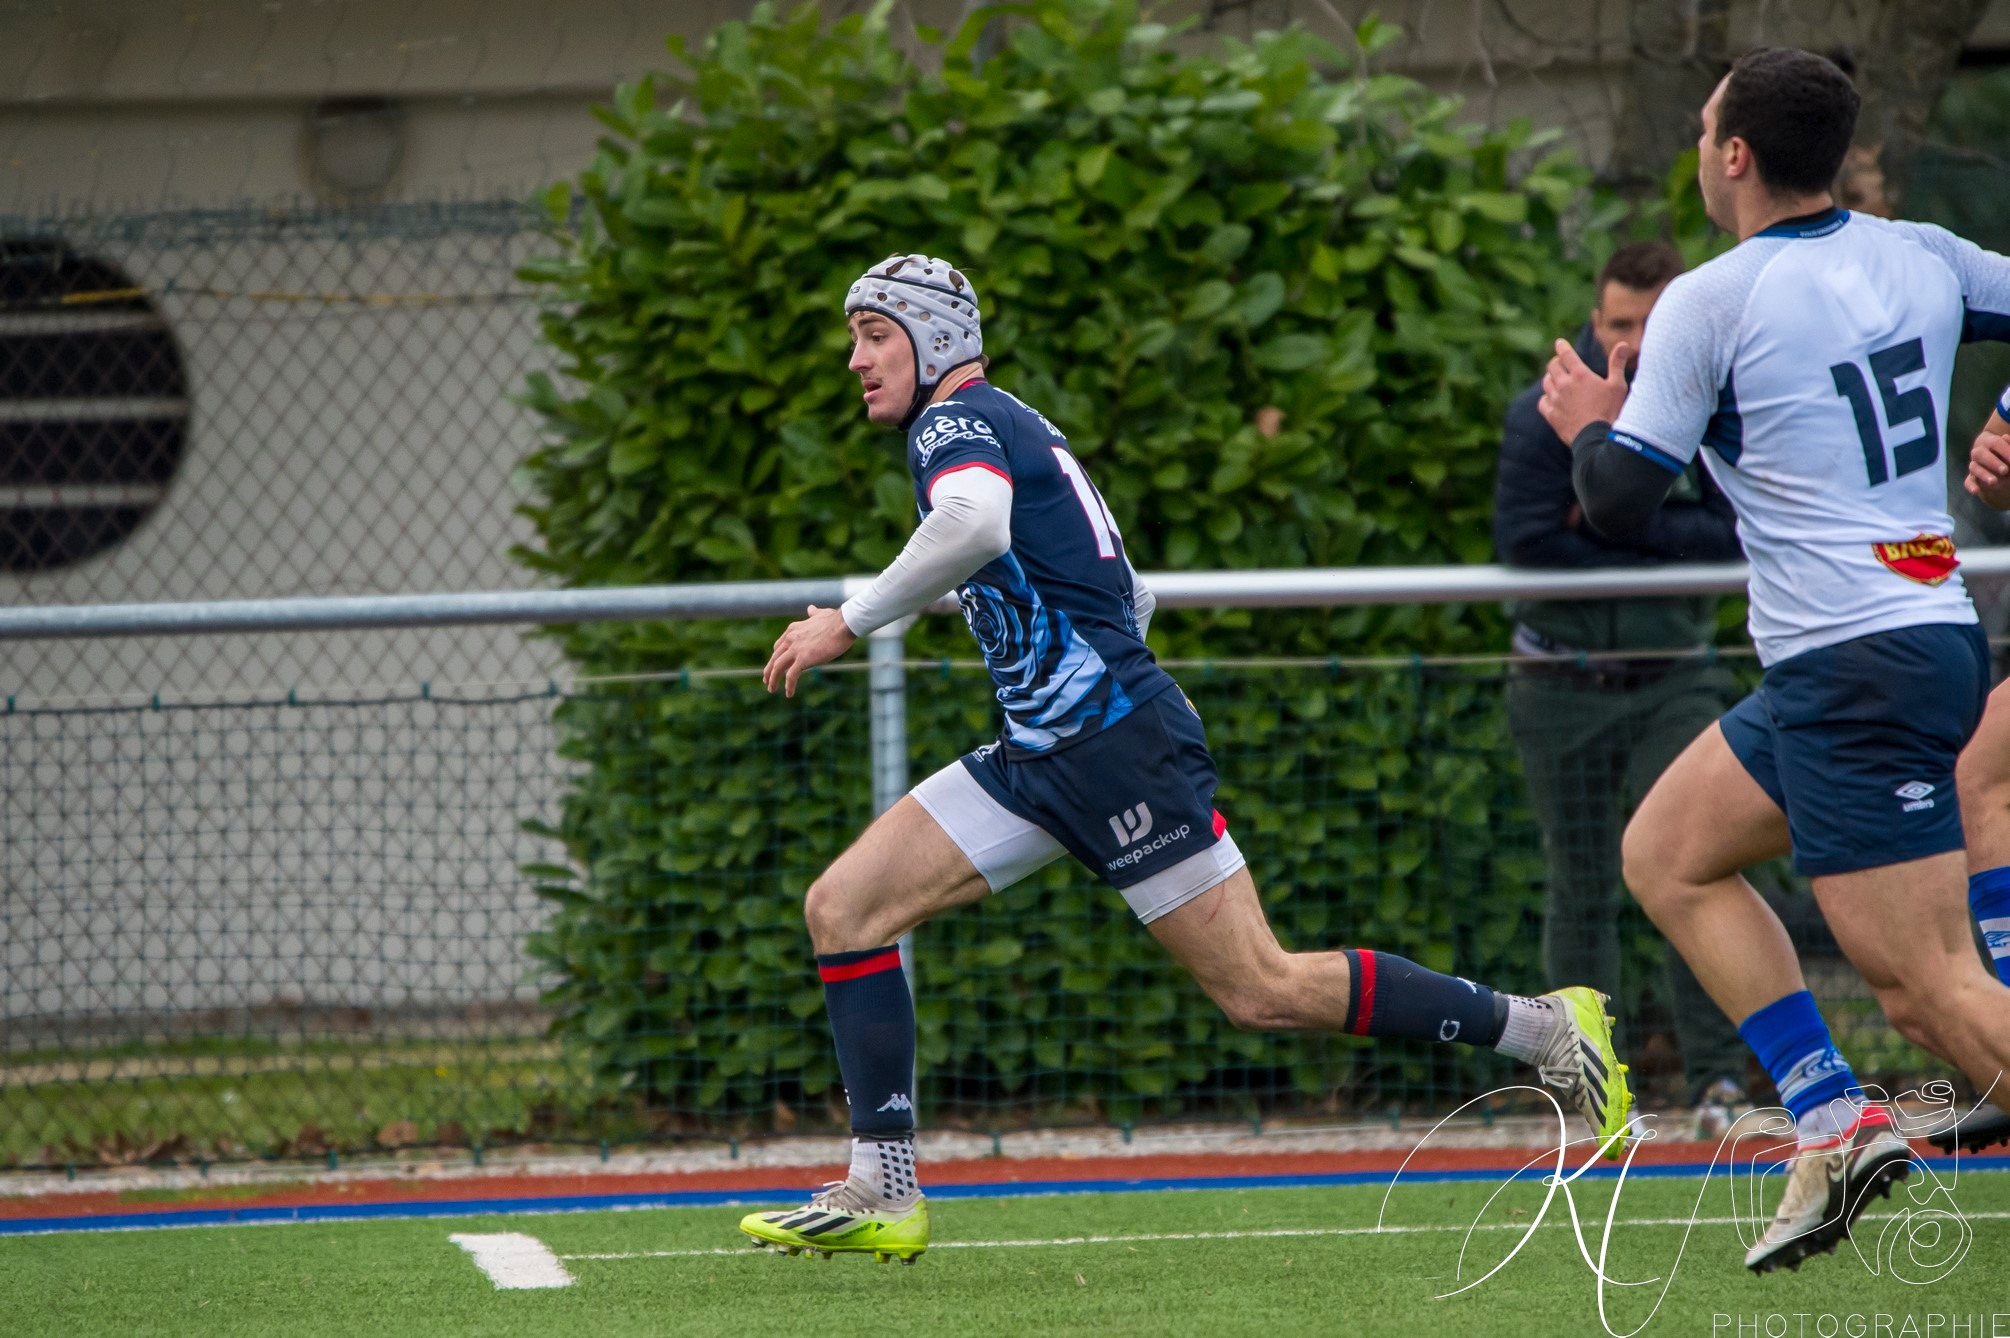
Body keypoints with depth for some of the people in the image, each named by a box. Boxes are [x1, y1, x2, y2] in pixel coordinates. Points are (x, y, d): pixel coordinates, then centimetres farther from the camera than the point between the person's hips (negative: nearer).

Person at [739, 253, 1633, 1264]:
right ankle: (881, 1193, -4)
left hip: (1116, 743, -10)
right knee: (842, 907, 0)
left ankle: (1544, 1028, 4)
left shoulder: (958, 422, -8)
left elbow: (977, 519, -34)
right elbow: (1129, 599, 28)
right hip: (1042, 756, 10)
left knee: (1261, 991, -7)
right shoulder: (1012, 429, 21)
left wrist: (850, 621, -27)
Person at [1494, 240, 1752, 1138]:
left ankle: (1717, 1077, -17)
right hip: (1566, 686, -1)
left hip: (1675, 682, 1)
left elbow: (1738, 539, -7)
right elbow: (1525, 541, -14)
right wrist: (1661, 557, -11)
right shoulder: (1545, 416, -3)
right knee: (1582, 895, 4)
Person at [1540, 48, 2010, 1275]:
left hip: (1856, 672, -9)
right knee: (1667, 856, 18)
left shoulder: (1709, 303, -10)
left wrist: (1588, 427, 11)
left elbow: (1619, 504, -9)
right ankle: (1837, 1124, 12)